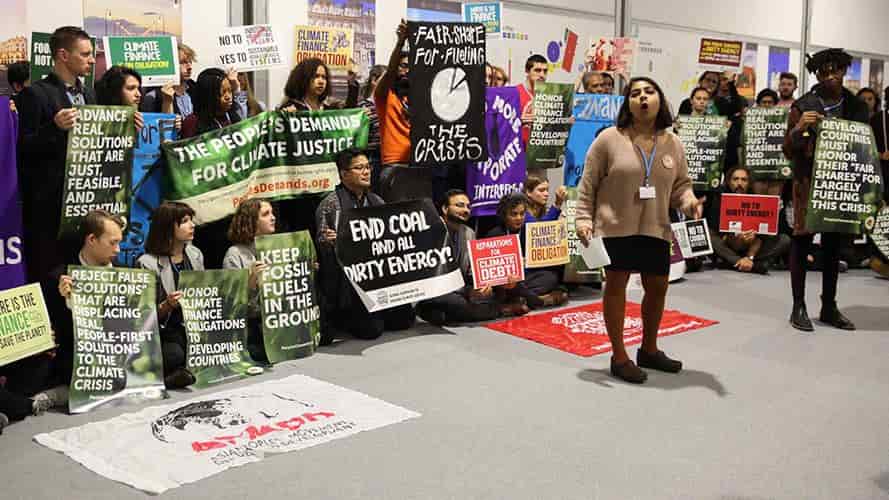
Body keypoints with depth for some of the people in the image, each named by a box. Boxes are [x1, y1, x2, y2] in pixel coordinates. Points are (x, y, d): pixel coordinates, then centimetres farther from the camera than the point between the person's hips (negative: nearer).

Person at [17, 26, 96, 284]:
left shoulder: (88, 94, 16)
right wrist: (55, 127, -24)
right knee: (48, 272, -3)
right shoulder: (35, 94, -6)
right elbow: (23, 148, -10)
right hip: (49, 202, -6)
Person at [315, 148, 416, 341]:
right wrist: (327, 240, -31)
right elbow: (321, 241, -9)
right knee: (371, 330, -16)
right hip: (348, 280, -6)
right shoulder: (330, 204, -5)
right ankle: (338, 318, 13)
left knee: (404, 319, -3)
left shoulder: (377, 202, 14)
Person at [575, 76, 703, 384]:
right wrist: (584, 218, -11)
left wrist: (689, 202, -9)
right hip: (615, 226, -5)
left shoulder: (672, 143, 6)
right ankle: (619, 357, 14)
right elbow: (588, 184, -4)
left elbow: (680, 184, 11)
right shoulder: (609, 139, -7)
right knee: (616, 285, 2)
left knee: (658, 287, 13)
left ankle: (649, 350, 34)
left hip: (656, 228, 5)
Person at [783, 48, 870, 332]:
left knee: (834, 244, 9)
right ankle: (799, 307, 5)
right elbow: (788, 152, -3)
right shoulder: (803, 106, -3)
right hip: (809, 181, -4)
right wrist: (798, 128, -21)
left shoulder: (857, 107, 7)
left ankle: (829, 307, 18)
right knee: (802, 240, -1)